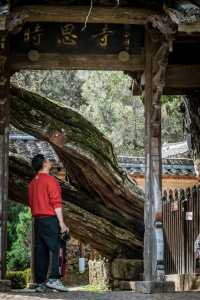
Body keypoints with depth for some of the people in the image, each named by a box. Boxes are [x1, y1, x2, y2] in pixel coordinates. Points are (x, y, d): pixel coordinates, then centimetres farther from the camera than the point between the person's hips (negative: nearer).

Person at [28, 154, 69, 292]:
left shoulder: (32, 183, 16)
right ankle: (53, 279, -19)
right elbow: (56, 203, -13)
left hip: (37, 220, 7)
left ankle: (40, 283, 3)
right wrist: (62, 223, -14)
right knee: (54, 249, -9)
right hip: (50, 218, -7)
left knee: (40, 252, 5)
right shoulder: (50, 180, -8)